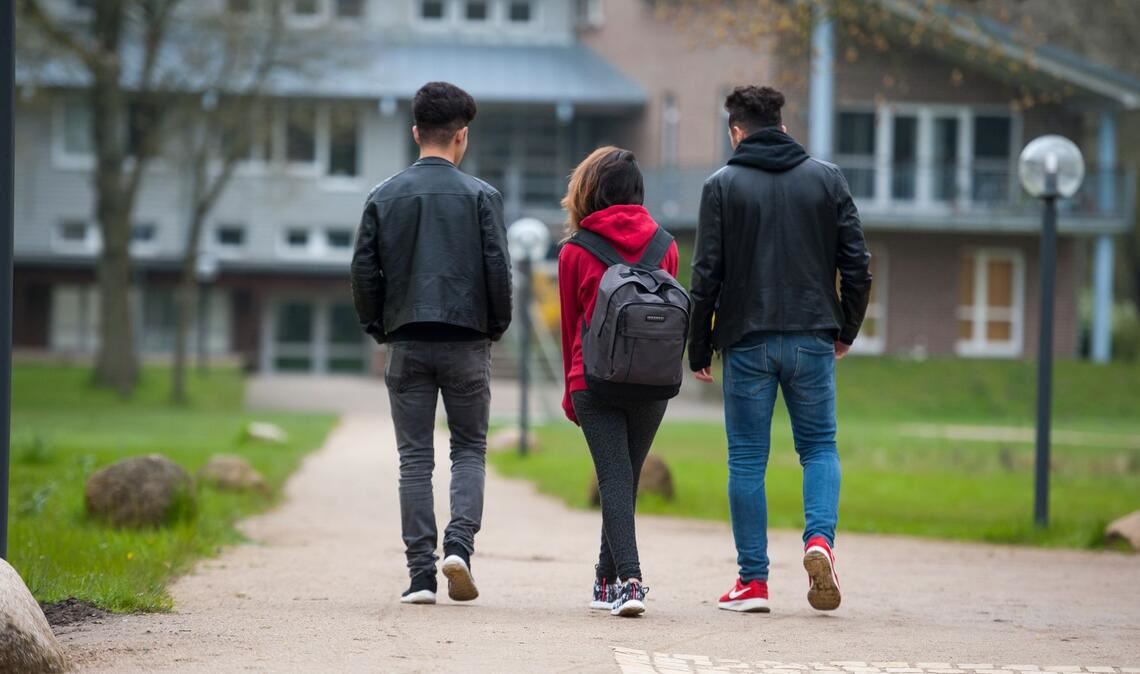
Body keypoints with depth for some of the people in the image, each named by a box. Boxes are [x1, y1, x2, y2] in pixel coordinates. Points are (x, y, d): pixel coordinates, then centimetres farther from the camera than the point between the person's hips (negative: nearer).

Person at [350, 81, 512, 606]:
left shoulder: (385, 197, 4)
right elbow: (498, 268, -7)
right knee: (469, 449, 10)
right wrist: (497, 326, 7)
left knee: (415, 458, 5)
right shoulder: (480, 196, -3)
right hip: (466, 343, -1)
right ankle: (459, 544, -11)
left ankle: (421, 573, 1)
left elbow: (364, 271, 2)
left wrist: (378, 327, 14)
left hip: (407, 343, 2)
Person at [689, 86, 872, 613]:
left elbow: (707, 274, -4)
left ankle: (753, 581, 4)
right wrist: (846, 330, 14)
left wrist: (699, 350, 3)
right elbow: (857, 263, 2)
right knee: (819, 446, 14)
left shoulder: (723, 185, -1)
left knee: (747, 459, 5)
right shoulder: (826, 178, 5)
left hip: (746, 342, -1)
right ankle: (820, 538, -12)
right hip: (812, 338, 2)